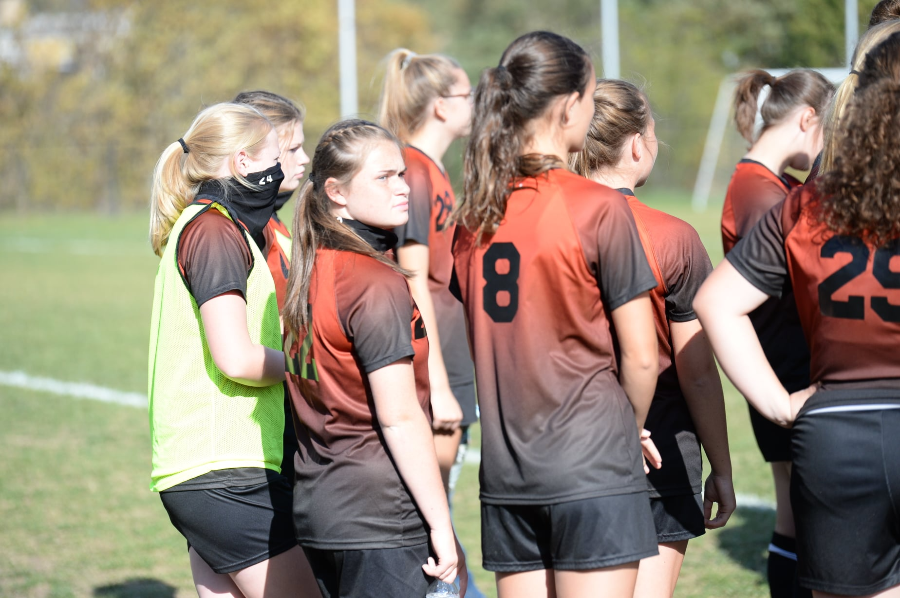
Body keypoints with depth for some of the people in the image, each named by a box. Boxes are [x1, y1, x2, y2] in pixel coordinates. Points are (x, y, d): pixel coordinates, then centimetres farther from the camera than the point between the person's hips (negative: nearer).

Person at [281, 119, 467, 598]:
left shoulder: (307, 275, 11)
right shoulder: (378, 284, -14)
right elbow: (399, 417, -16)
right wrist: (441, 524, -13)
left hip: (316, 506, 8)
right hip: (382, 519, -8)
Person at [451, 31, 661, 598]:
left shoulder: (474, 216, 7)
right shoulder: (600, 208, -10)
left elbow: (479, 348, 12)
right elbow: (641, 358, -8)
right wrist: (631, 431, 10)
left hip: (506, 472, 6)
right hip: (593, 469, -6)